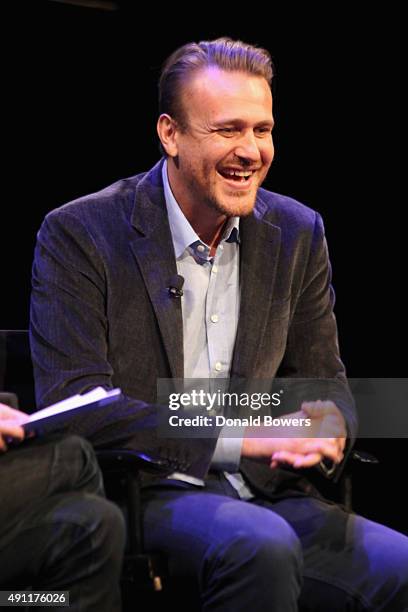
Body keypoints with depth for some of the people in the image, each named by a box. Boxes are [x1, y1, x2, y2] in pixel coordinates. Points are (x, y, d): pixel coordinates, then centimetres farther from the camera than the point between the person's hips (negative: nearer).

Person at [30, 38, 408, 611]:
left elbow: (323, 378, 17)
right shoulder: (78, 234, -5)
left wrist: (328, 427, -10)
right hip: (143, 494, -4)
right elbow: (73, 402, -13)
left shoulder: (297, 233, 11)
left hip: (267, 496, 5)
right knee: (260, 546, -35)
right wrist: (240, 438, -21)